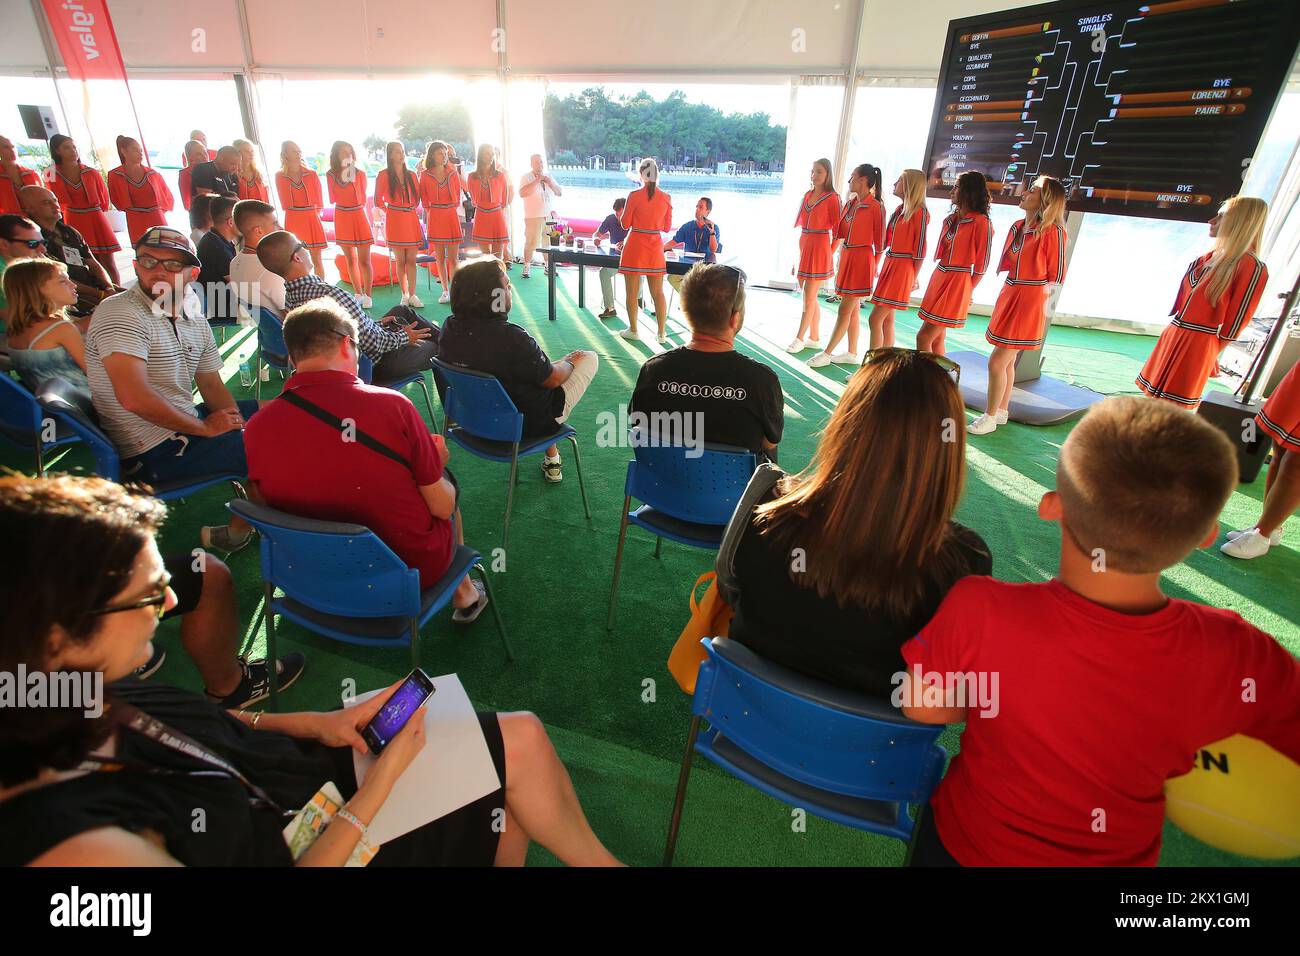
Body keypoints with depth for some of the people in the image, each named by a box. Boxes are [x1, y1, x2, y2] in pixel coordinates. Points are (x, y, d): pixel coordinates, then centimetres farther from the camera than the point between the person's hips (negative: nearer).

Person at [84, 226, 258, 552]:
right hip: (153, 451, -9)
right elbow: (134, 397, -28)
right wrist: (205, 427, -20)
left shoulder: (195, 320, 9)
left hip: (182, 424, 9)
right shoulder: (120, 314, -17)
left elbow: (212, 385, 13)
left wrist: (234, 424, -4)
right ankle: (238, 531, 4)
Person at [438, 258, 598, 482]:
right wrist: (569, 363, 4)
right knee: (591, 357, 10)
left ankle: (551, 459, 35)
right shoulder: (510, 338, -34)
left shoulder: (451, 327, -10)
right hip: (526, 426, -7)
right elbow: (552, 379, -18)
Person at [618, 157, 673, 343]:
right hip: (656, 247, 3)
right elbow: (667, 227, 8)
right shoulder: (666, 198, 0)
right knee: (658, 292, 10)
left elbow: (625, 224, -2)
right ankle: (662, 333, 11)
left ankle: (633, 330, 14)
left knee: (632, 292, 7)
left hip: (635, 246, -3)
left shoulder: (634, 196, -10)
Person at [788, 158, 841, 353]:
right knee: (810, 295, 10)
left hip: (819, 247, -7)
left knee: (809, 295, -6)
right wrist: (800, 248, 12)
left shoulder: (832, 198, -6)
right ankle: (814, 337, 18)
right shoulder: (807, 195, 12)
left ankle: (800, 339, -2)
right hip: (803, 245, 7)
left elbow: (837, 230, -7)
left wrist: (831, 251, -13)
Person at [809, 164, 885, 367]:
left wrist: (874, 266, -5)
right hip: (846, 257, 8)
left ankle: (826, 354, -1)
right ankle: (852, 353, 20)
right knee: (853, 309, 12)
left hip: (861, 260, -8)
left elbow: (879, 241, -9)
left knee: (845, 310, -5)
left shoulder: (876, 206, -11)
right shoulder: (850, 203, 10)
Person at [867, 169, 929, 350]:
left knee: (875, 319, -11)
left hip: (902, 269, -8)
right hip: (889, 265, 8)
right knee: (887, 319, 10)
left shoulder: (920, 212, -11)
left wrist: (913, 278, -9)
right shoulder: (899, 210, 12)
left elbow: (920, 248, -11)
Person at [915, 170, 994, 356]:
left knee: (924, 337, -13)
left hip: (957, 284, -8)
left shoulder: (981, 222, -12)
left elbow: (981, 264, -10)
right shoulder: (951, 218, 12)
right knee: (936, 339, 10)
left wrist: (966, 290, -4)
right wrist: (938, 280, 11)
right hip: (938, 278, 8)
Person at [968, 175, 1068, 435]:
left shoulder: (1052, 231, -14)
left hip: (1030, 302, -8)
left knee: (997, 362, -8)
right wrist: (1011, 293, 14)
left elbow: (1057, 275, -8)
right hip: (1008, 295, 8)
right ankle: (1002, 411, 28)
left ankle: (990, 417, 5)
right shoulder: (1017, 226, 7)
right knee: (1007, 361, 15)